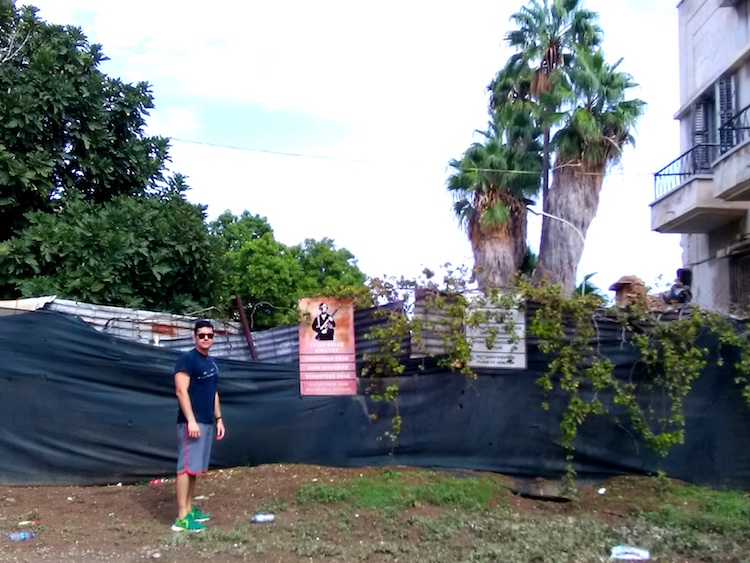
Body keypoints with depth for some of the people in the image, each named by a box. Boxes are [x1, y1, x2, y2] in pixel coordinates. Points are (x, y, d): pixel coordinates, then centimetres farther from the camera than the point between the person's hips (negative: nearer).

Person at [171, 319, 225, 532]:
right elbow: (181, 391, -17)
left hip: (207, 422, 9)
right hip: (191, 422, -9)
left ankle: (189, 509, 20)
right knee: (186, 467, -8)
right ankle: (182, 518, -7)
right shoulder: (187, 359, -10)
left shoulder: (211, 362, 16)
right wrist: (191, 420, -22)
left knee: (195, 468, 12)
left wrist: (218, 419, 19)